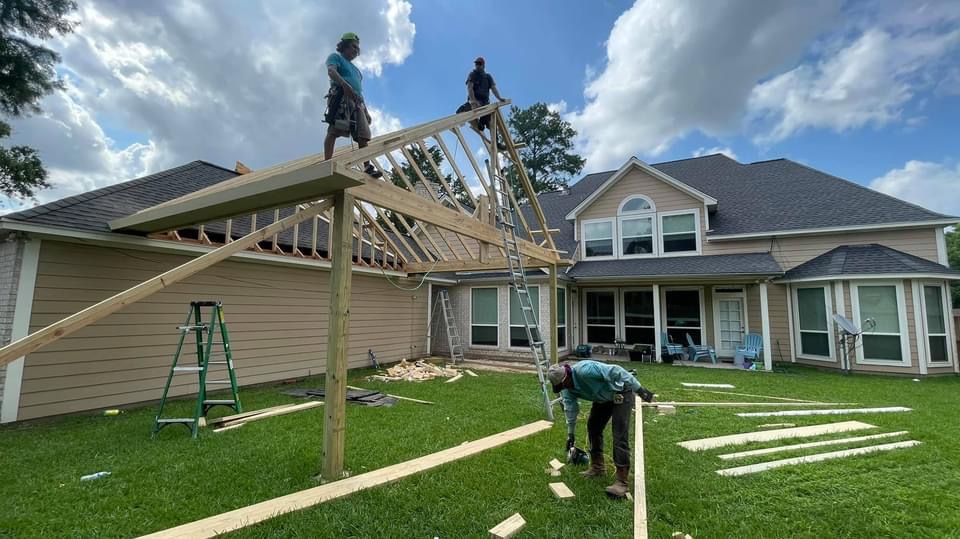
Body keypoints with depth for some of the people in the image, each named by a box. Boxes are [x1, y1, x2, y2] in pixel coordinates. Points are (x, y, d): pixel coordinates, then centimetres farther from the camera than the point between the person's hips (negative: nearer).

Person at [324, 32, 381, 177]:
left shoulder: (355, 69, 37)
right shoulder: (335, 57, 16)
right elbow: (331, 71, -6)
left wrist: (366, 111, 20)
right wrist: (345, 85, -27)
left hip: (357, 102, 7)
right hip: (340, 97, -7)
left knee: (363, 136, -10)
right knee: (334, 131, -20)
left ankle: (367, 167, -19)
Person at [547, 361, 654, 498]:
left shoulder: (584, 370, -36)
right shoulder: (566, 389, -9)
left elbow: (616, 372, -34)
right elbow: (570, 408, 3)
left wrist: (639, 389, -29)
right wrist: (570, 433, 8)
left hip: (622, 393, -9)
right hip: (603, 398, 9)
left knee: (620, 435, -13)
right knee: (593, 427, 12)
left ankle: (622, 482, -9)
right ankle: (597, 467, 27)